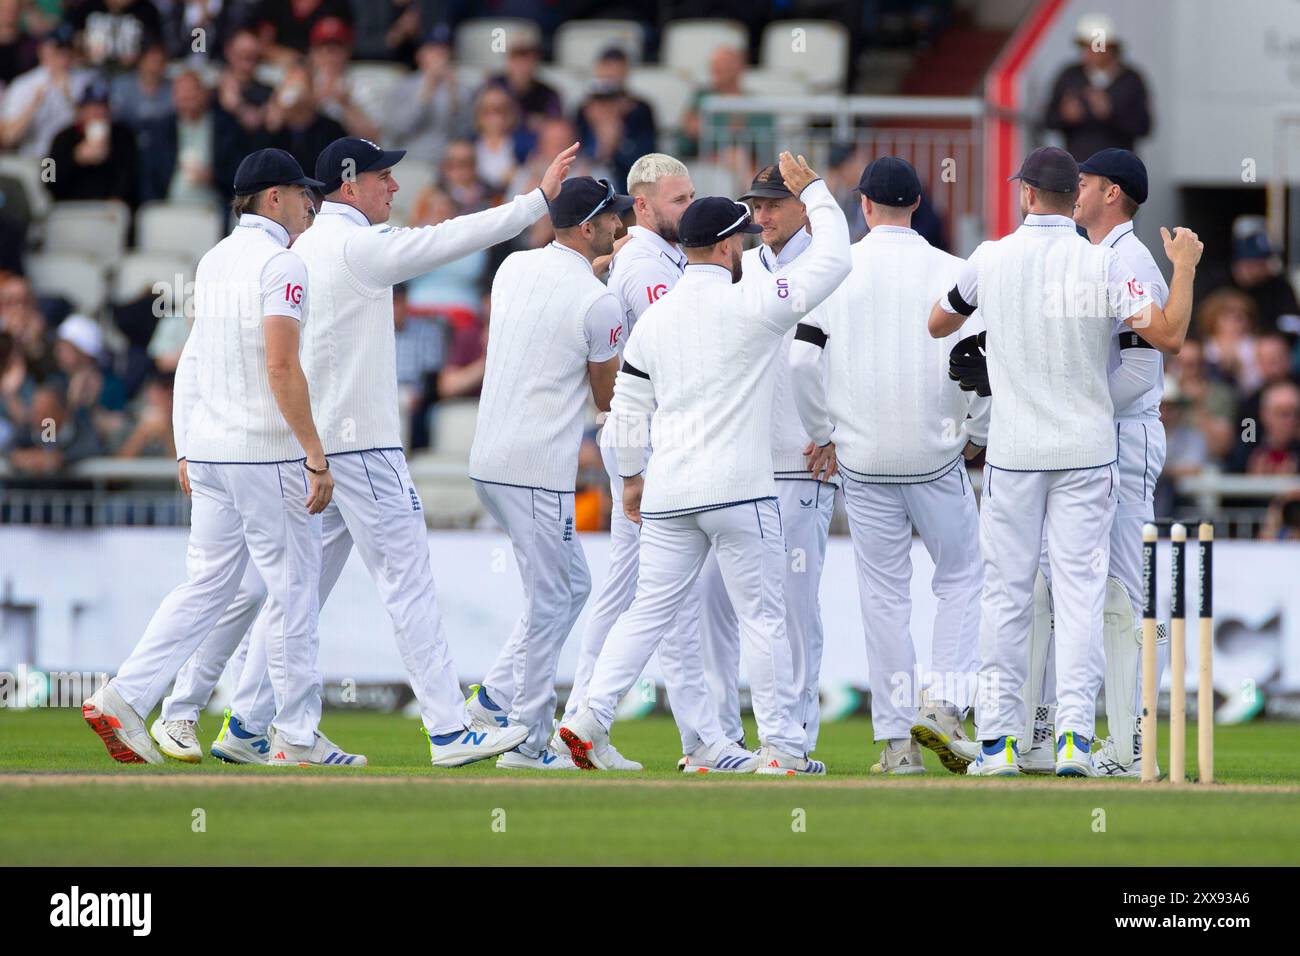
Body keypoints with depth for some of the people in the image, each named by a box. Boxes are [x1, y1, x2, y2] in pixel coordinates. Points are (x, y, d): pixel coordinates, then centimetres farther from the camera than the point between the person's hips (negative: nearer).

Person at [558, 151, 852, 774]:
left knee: (649, 609, 10)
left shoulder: (653, 319, 9)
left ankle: (590, 718, 0)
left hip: (668, 491, 5)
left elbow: (627, 408, 14)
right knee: (762, 616, 1)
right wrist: (811, 190, 8)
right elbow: (833, 259, -4)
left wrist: (631, 476, 27)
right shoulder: (750, 306, -9)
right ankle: (782, 750, 2)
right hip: (738, 489, -5)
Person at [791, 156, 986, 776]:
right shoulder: (950, 272, -4)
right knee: (960, 578, 14)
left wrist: (821, 434, 6)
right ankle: (942, 704, -4)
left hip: (863, 461, 1)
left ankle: (897, 741, 6)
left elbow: (802, 359, -5)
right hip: (936, 453, -1)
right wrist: (978, 433, 5)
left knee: (883, 594, 7)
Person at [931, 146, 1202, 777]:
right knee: (1079, 591, 1)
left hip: (1012, 453, 0)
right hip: (1086, 452, 0)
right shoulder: (1100, 263, -7)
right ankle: (1073, 736, -6)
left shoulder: (992, 259, -2)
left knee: (1005, 593, 5)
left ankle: (998, 739, 4)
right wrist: (1185, 269, 3)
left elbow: (938, 325, 15)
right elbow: (1168, 336, -12)